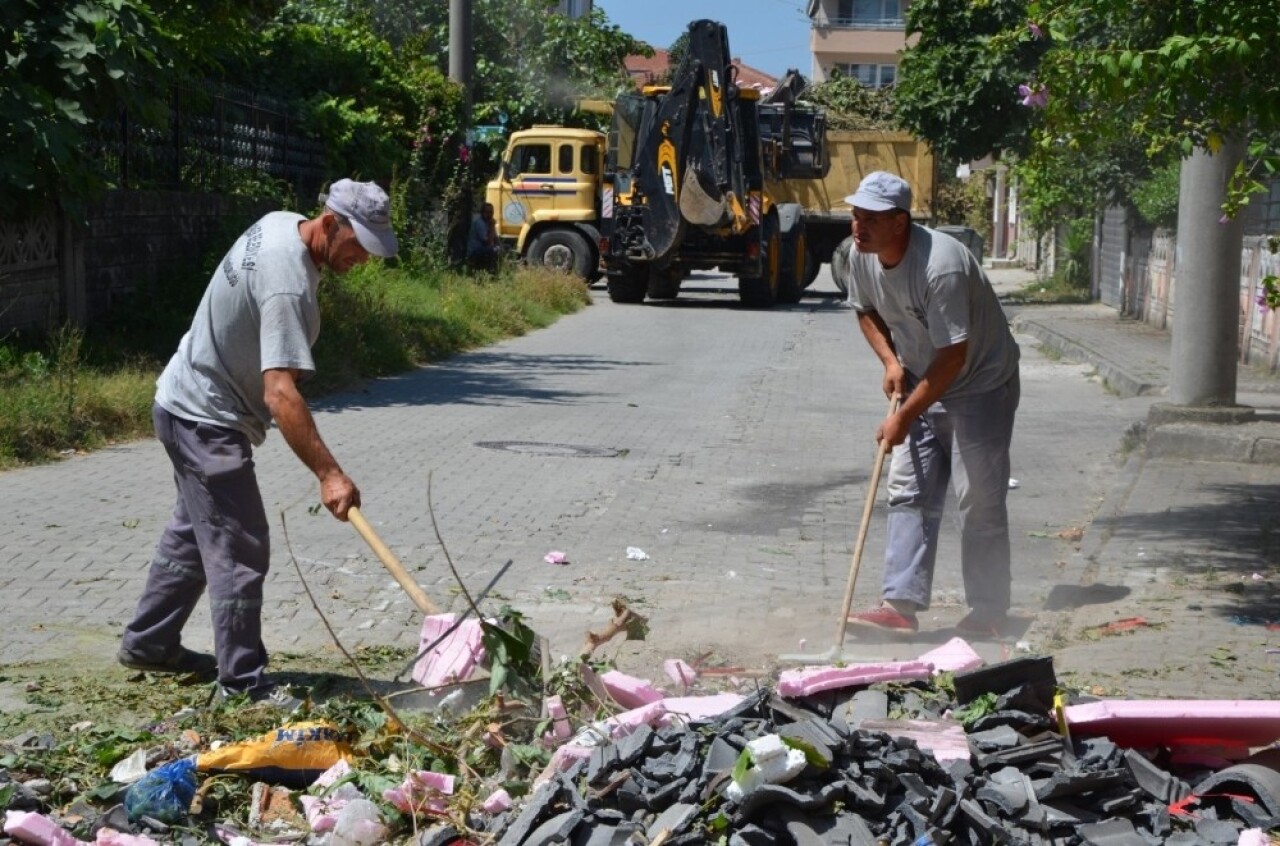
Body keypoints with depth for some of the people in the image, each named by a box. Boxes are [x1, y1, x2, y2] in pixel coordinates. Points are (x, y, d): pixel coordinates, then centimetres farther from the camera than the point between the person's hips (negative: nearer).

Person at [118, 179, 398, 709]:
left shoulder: (280, 224, -1)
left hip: (187, 405, 11)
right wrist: (328, 474, -40)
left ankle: (147, 644, 35)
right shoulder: (288, 285, -31)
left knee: (193, 533, 22)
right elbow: (279, 392, -38)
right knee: (240, 552, -7)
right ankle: (244, 682, 0)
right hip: (208, 422, -11)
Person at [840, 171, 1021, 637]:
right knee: (909, 494, 2)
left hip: (980, 385, -7)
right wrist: (890, 360, -3)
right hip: (923, 383, 8)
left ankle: (989, 614, 5)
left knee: (980, 502, -5)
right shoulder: (861, 256, -8)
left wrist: (904, 415, -26)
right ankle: (901, 605, 4)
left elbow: (954, 355, -31)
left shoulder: (941, 265, -32)